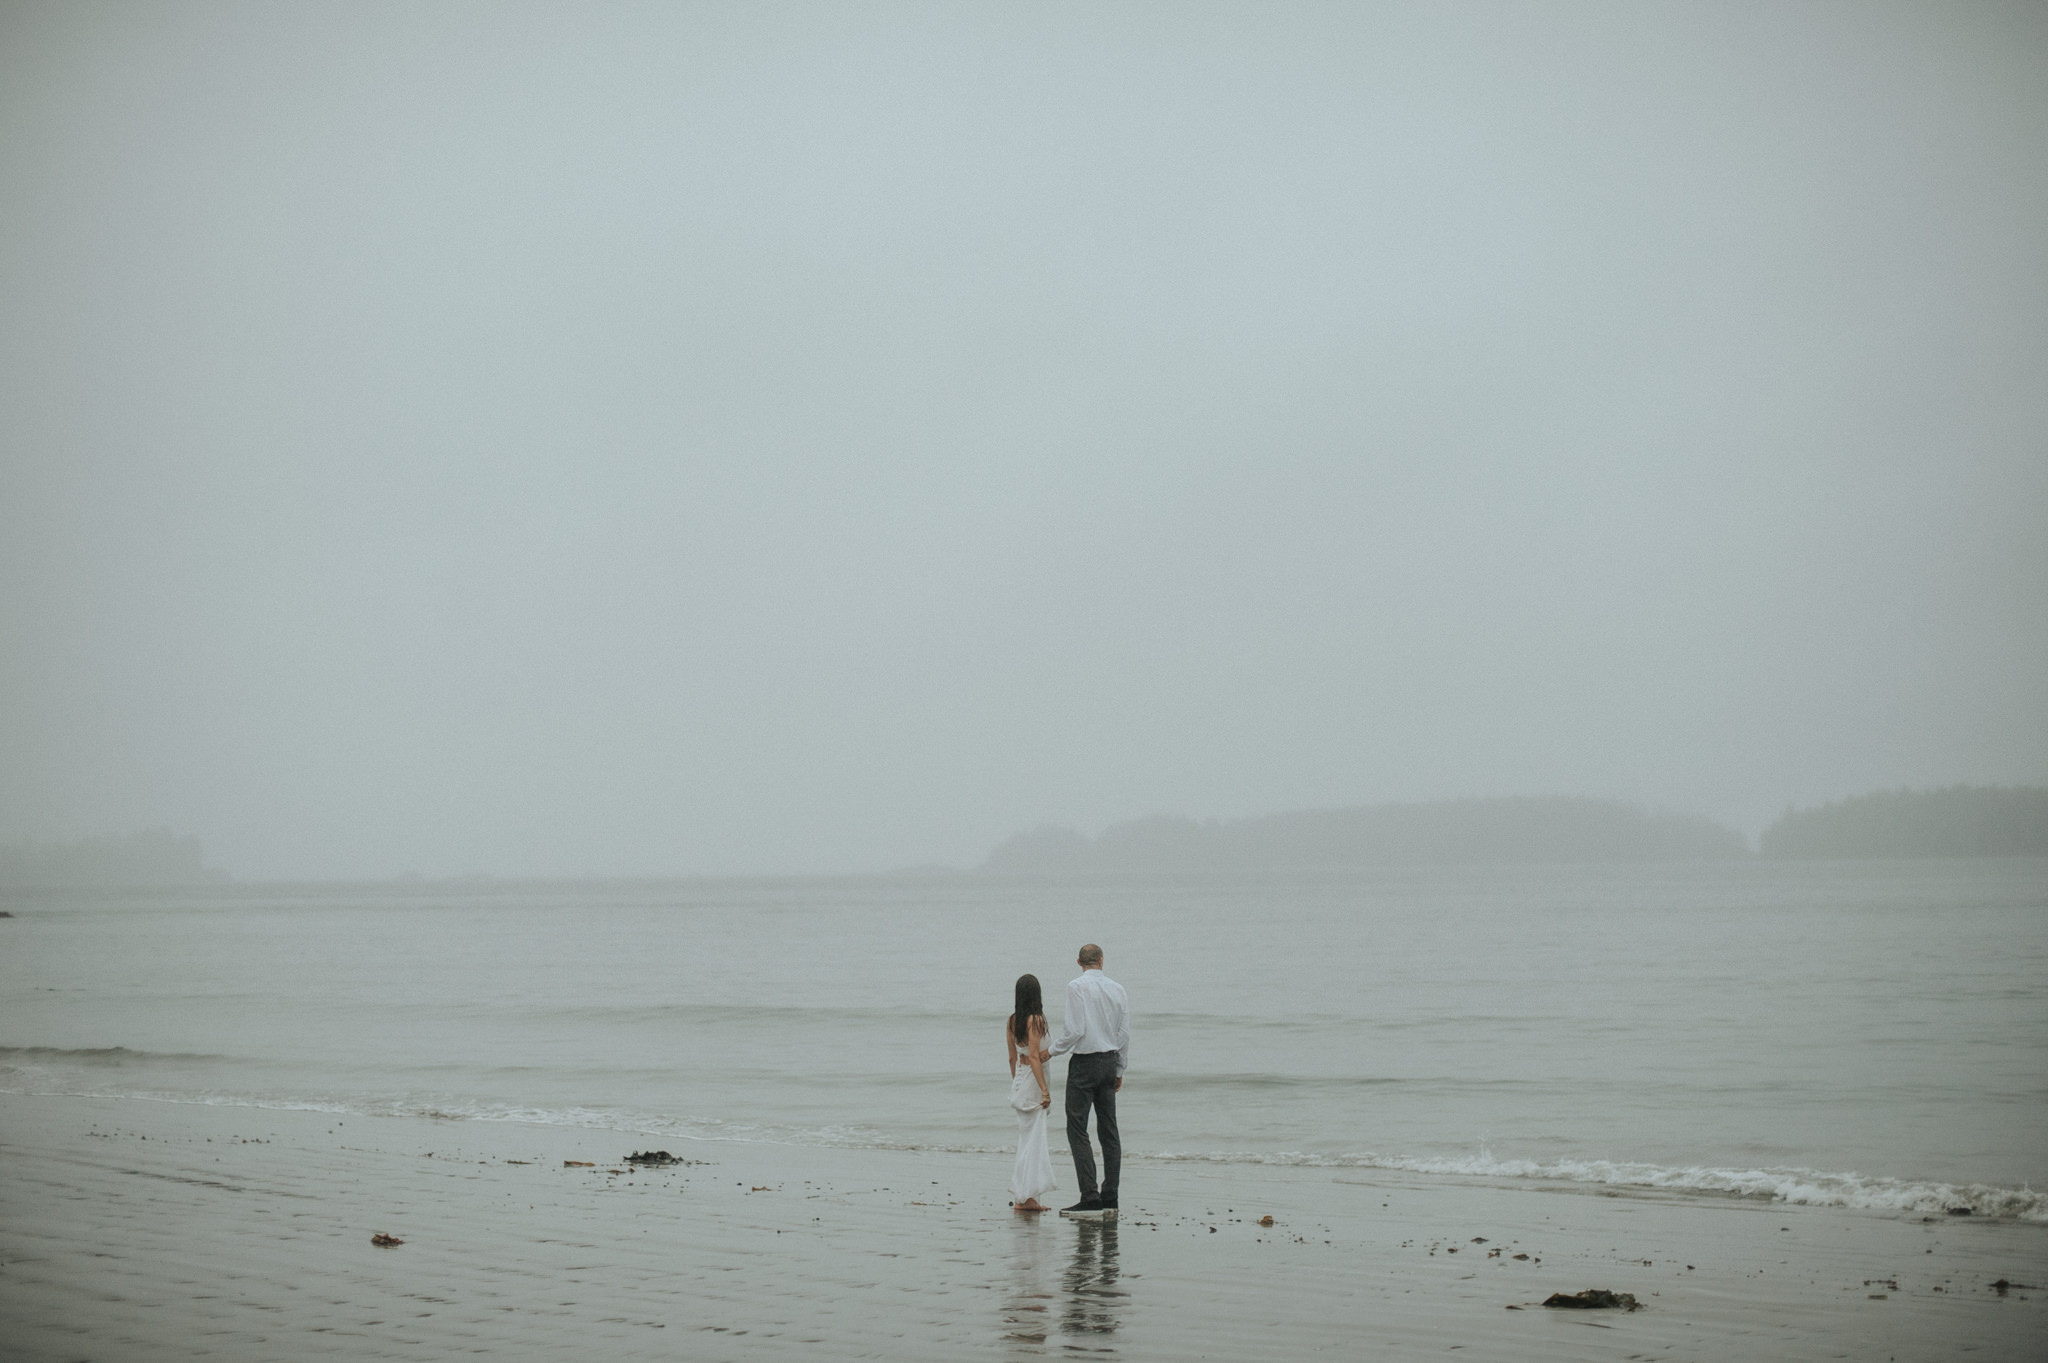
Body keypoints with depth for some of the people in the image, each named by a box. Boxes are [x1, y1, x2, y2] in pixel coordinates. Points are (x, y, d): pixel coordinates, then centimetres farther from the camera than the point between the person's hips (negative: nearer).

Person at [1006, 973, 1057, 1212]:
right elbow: (1034, 1056, -20)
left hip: (1019, 1080, 8)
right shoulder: (1035, 1020, -14)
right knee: (1033, 1140, -3)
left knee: (1027, 1140, 13)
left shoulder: (1012, 1021, 7)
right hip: (1033, 1080, -8)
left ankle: (1024, 1197, 15)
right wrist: (1044, 1089, -22)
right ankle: (1025, 1197, -2)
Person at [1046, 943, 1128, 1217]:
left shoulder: (1077, 987, -10)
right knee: (1109, 1131, 9)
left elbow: (1075, 1030, -18)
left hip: (1085, 1062, -6)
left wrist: (1051, 1051, -3)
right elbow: (1125, 1033, 9)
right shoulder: (1117, 989, 7)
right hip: (1110, 1061, 6)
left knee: (1077, 1130, -4)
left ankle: (1090, 1198, -11)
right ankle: (1109, 1199, 10)